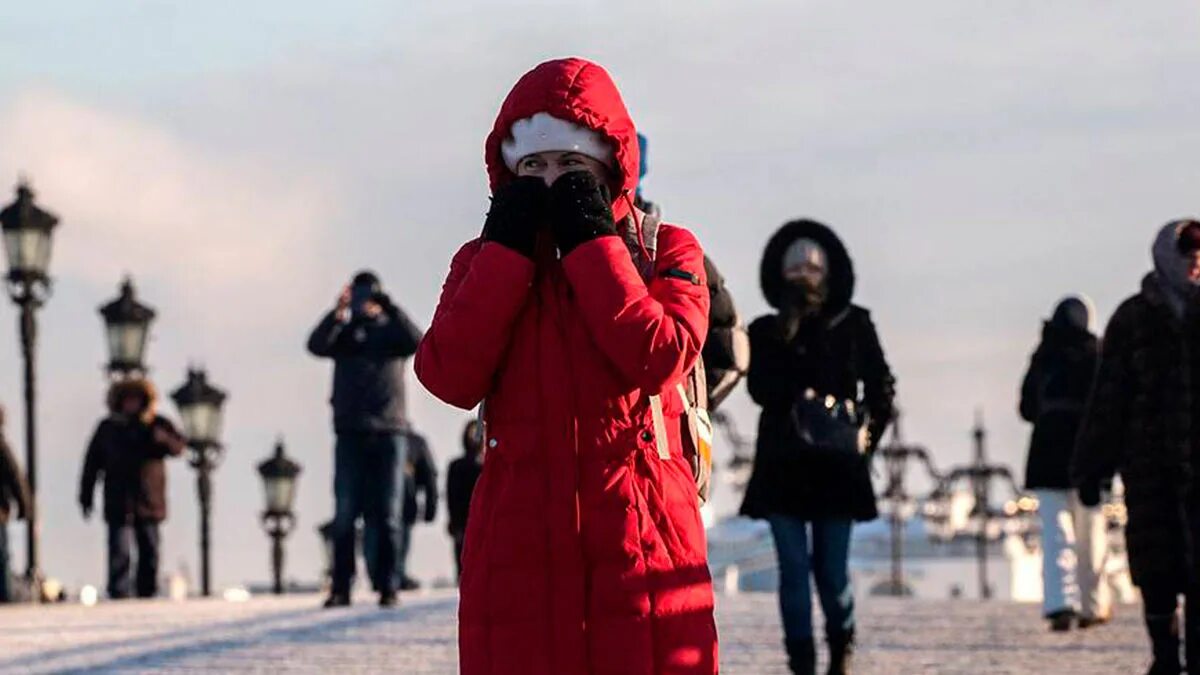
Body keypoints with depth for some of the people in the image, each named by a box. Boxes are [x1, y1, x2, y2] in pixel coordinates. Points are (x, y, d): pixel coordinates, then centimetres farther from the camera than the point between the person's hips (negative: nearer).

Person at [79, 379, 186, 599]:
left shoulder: (157, 425, 7)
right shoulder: (108, 428, 4)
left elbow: (179, 447, -3)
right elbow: (92, 464, 6)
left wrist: (165, 439, -25)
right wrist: (86, 497, 4)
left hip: (149, 503, 2)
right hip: (118, 503, -2)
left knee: (150, 552, 7)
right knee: (120, 554, -10)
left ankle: (147, 593, 16)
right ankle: (119, 595, -10)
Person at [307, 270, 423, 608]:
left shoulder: (392, 329, 11)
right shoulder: (344, 332, 11)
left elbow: (416, 342, -11)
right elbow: (316, 345, -9)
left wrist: (390, 308, -21)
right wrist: (338, 313, -25)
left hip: (388, 432, 0)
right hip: (350, 434, 0)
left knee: (386, 516, 0)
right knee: (345, 514, -4)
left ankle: (387, 586, 2)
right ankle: (341, 587, -3)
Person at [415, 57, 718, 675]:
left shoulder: (663, 252, 8)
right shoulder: (486, 260, 13)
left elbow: (658, 359, -13)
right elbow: (449, 377, -5)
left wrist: (592, 242, -8)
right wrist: (508, 248, -4)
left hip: (638, 537, -1)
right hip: (521, 538, 2)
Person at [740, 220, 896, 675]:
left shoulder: (853, 325, 7)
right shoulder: (767, 331, 8)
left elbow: (881, 387, 9)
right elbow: (760, 388, -6)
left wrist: (867, 433, 1)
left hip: (836, 463, -1)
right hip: (783, 464, 1)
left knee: (831, 569, -2)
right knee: (794, 568, -5)